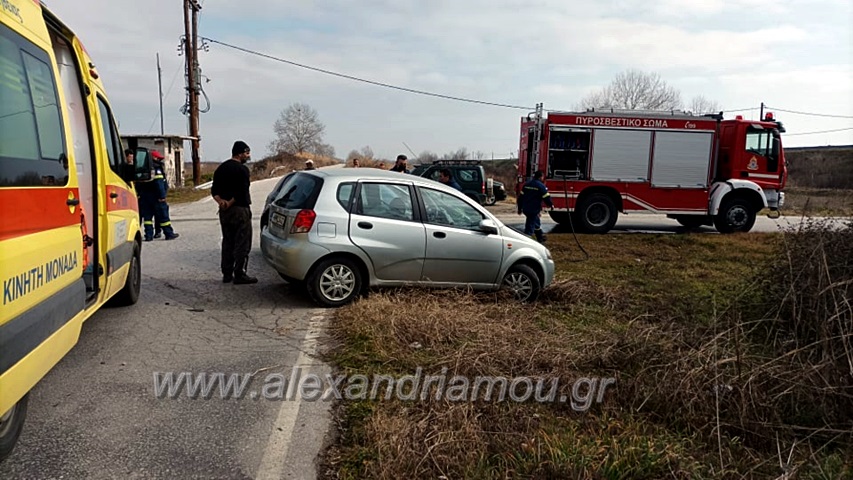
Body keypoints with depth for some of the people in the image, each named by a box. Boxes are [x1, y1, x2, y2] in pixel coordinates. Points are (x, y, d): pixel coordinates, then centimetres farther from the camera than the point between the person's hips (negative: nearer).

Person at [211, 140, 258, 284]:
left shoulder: (220, 168, 14)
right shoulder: (242, 169, -11)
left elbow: (214, 190, 10)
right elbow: (242, 192, -18)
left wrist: (220, 201, -6)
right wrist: (230, 203, -8)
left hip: (225, 212, 8)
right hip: (240, 210, -8)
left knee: (227, 243, 13)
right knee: (242, 244, -3)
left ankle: (227, 274, 16)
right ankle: (239, 275, -3)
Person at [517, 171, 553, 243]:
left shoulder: (526, 184, 11)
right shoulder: (541, 186, -12)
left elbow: (521, 197, 14)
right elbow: (546, 197, -11)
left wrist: (520, 208, 20)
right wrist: (551, 205, 8)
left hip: (525, 209, 8)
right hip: (534, 210, -8)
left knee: (537, 223, 26)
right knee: (530, 226, -5)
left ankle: (540, 238, 43)